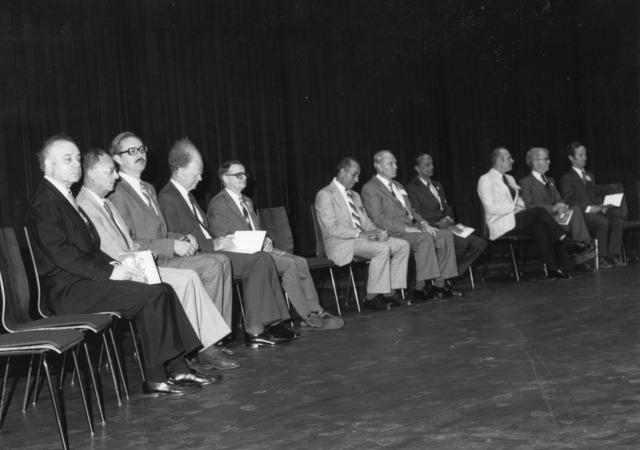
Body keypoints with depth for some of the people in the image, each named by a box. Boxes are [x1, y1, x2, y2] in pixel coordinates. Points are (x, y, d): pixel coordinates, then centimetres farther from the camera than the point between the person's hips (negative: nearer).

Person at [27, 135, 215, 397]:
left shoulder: (64, 198, 19)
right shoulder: (44, 203, -10)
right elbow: (61, 254, -19)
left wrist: (111, 264, 1)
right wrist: (108, 271, -18)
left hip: (83, 280, 9)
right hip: (68, 290, -9)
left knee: (164, 290, -3)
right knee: (152, 295, -21)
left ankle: (177, 369, -4)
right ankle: (155, 380, -15)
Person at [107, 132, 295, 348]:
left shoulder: (148, 189, 22)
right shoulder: (118, 196, -7)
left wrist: (185, 239, 1)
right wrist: (173, 245, -18)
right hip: (151, 263, -8)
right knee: (214, 263, -33)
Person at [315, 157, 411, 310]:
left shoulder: (355, 195, 21)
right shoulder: (325, 195, -7)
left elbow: (365, 221, 19)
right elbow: (332, 228, -16)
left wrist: (377, 232, -4)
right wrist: (360, 234, -22)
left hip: (361, 238, 9)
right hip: (342, 244, -9)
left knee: (402, 245, -8)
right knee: (382, 248, -30)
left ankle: (389, 293, -8)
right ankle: (370, 298, -22)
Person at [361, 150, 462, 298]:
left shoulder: (398, 185, 26)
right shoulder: (370, 188, -4)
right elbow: (378, 219, -14)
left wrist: (423, 223, 4)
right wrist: (406, 228, -20)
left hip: (412, 228, 9)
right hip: (393, 233, -9)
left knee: (445, 234, -10)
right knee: (425, 238, -32)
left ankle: (439, 284, -14)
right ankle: (420, 286, -27)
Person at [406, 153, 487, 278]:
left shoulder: (437, 185, 24)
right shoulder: (412, 187, -2)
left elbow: (447, 207, 20)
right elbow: (417, 215, -9)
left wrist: (448, 218, -4)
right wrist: (437, 225, -19)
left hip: (447, 225, 8)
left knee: (480, 243, -10)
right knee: (462, 242, -31)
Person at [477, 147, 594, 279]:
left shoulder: (510, 179, 23)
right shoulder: (486, 180, -3)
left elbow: (519, 201, 23)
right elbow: (491, 207, -14)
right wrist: (514, 207, -16)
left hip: (516, 219, 7)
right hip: (501, 225, -7)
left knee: (539, 226, -26)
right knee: (539, 210, -25)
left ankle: (552, 268, -32)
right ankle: (569, 244, -22)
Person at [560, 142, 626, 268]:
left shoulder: (590, 176, 28)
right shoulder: (566, 178, 3)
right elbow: (568, 201, -8)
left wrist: (601, 206, 4)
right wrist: (588, 208, -18)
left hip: (595, 211, 7)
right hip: (580, 214, -7)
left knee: (619, 221, -20)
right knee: (604, 222, -33)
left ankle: (613, 256, -24)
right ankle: (601, 258, -27)